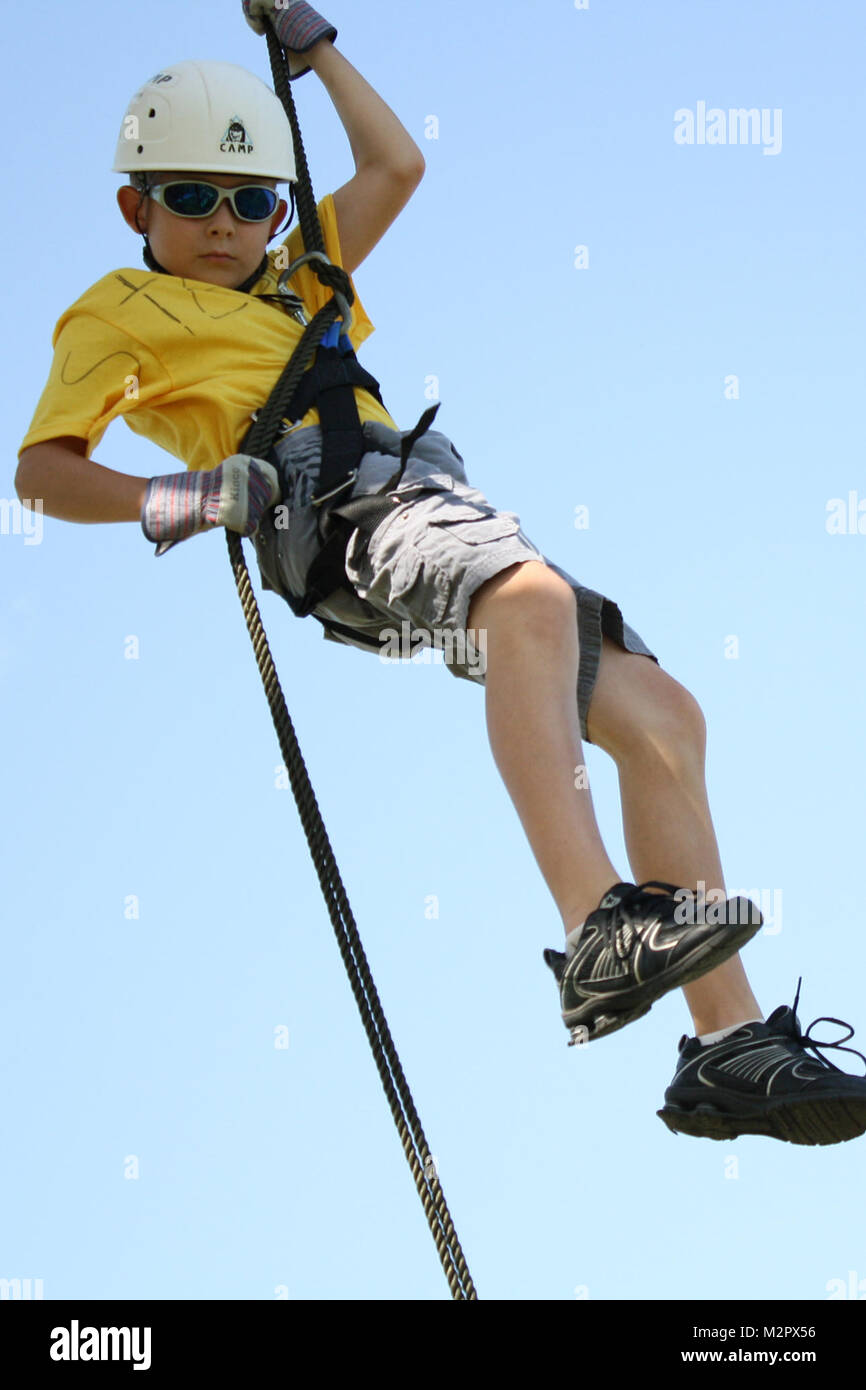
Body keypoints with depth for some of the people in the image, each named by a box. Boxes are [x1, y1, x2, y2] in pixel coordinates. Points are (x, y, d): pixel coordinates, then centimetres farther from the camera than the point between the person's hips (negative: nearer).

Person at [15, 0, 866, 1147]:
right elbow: (43, 469, 6)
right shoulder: (117, 312, 18)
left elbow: (397, 166, 40)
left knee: (659, 712, -5)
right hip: (327, 496, -8)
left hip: (433, 502, 8)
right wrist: (175, 500, -11)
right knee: (533, 597, -38)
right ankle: (596, 934, -53)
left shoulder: (295, 284, 37)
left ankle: (731, 1048, -8)